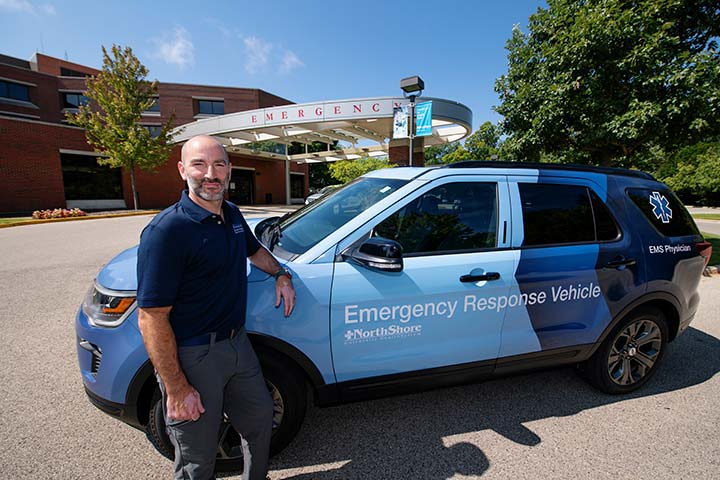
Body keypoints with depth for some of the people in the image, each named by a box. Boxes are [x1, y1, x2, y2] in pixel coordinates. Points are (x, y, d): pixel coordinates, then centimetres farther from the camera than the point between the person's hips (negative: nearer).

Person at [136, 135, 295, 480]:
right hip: (192, 357, -7)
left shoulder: (232, 215, 3)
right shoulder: (167, 231, -22)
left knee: (260, 417, 25)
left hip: (237, 343, 8)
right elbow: (151, 318, -22)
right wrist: (176, 389, -20)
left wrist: (281, 274, 6)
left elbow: (254, 250, 23)